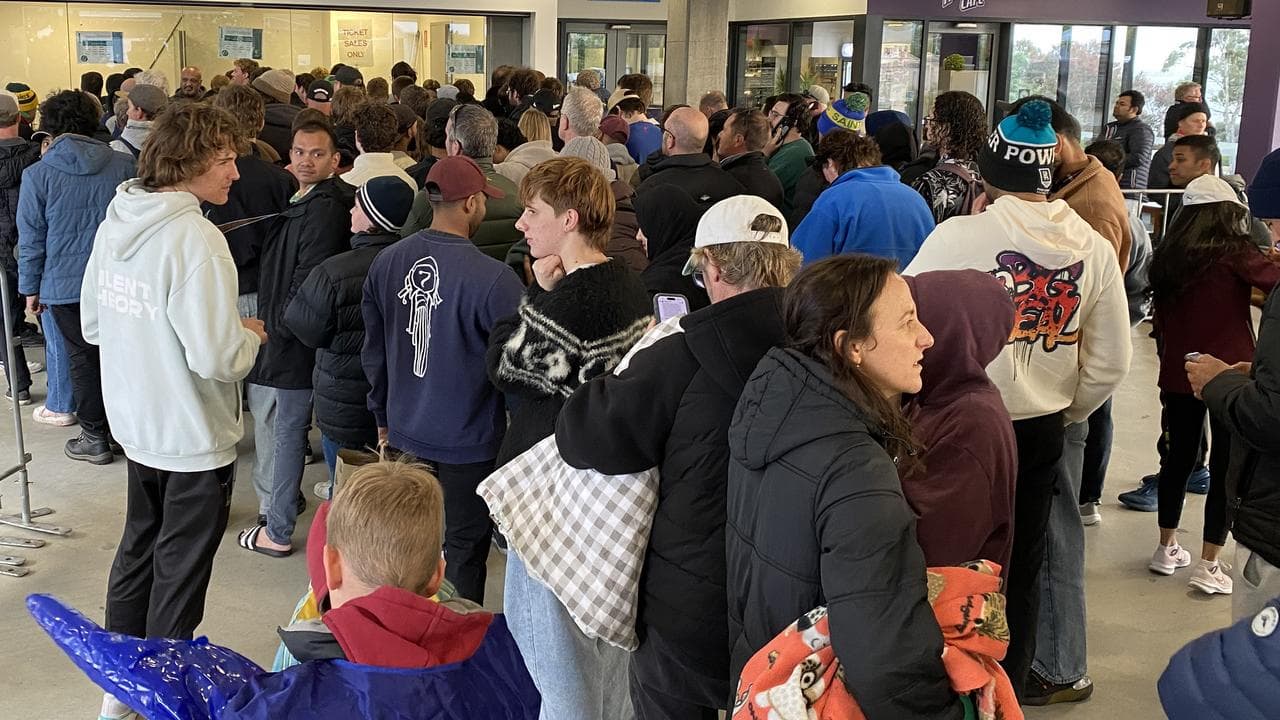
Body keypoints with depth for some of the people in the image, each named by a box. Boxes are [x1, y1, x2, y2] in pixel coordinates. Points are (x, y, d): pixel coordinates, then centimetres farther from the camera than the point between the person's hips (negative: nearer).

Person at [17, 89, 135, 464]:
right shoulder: (123, 164, -4)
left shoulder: (37, 175, -8)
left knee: (84, 359, 9)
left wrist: (31, 288, 7)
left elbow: (32, 239, -4)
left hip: (66, 284, -2)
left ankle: (95, 437, 16)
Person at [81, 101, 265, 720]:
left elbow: (92, 324, 9)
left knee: (138, 548, 23)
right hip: (195, 437, -8)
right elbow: (217, 359, -28)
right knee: (180, 573, 9)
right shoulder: (196, 239, -25)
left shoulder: (116, 222, -1)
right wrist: (251, 337, -8)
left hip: (136, 426, 8)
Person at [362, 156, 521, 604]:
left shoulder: (386, 263, -4)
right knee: (463, 550, 10)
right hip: (468, 439, -6)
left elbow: (373, 351, 7)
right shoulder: (492, 278, -23)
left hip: (406, 434, 6)